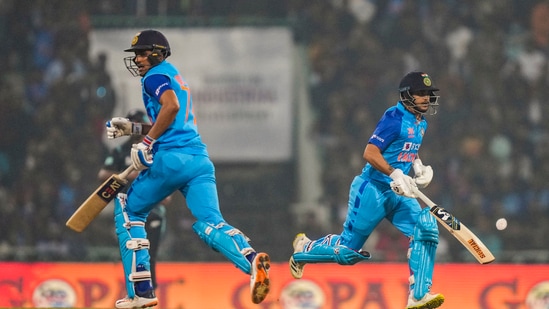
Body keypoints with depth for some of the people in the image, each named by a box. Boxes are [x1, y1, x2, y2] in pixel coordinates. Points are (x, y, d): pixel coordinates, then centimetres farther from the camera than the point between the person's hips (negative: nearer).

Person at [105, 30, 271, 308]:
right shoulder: (176, 77, 28)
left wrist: (147, 142, -14)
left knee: (128, 210, 13)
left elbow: (171, 106, -20)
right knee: (209, 224, -6)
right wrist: (132, 128, 32)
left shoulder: (155, 76, 0)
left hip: (171, 159, -7)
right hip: (200, 158, 7)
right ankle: (251, 259, -37)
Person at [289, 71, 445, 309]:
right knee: (347, 249, 0)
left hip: (397, 193, 8)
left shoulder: (420, 123, 11)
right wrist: (396, 174, -32)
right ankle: (305, 249, 31)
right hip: (372, 189, -8)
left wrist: (419, 167, 11)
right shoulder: (395, 117, -16)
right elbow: (370, 153, -22)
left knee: (426, 229, -15)